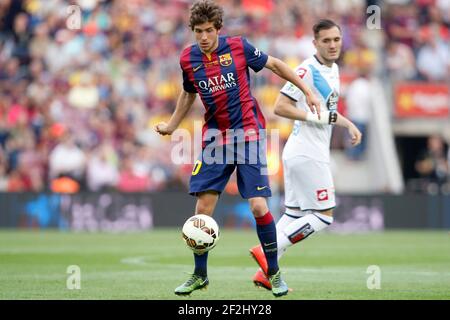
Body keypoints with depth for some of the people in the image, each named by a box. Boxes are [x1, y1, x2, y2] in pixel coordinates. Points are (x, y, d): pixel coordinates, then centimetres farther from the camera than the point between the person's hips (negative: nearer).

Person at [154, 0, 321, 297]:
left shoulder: (239, 47, -9)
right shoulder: (188, 59, 0)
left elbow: (275, 64, 3)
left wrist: (308, 92, 2)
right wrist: (171, 126, 14)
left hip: (248, 133, -3)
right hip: (215, 136, 3)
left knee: (258, 206, -11)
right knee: (203, 208, -3)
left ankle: (274, 273, 5)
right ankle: (200, 275, 14)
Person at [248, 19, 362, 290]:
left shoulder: (333, 70, 15)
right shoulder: (307, 70, -15)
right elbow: (280, 107, -19)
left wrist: (348, 124, 16)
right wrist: (318, 117, -21)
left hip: (300, 154, 10)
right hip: (308, 154, -10)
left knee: (295, 215, 11)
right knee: (324, 216, -8)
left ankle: (266, 272, 12)